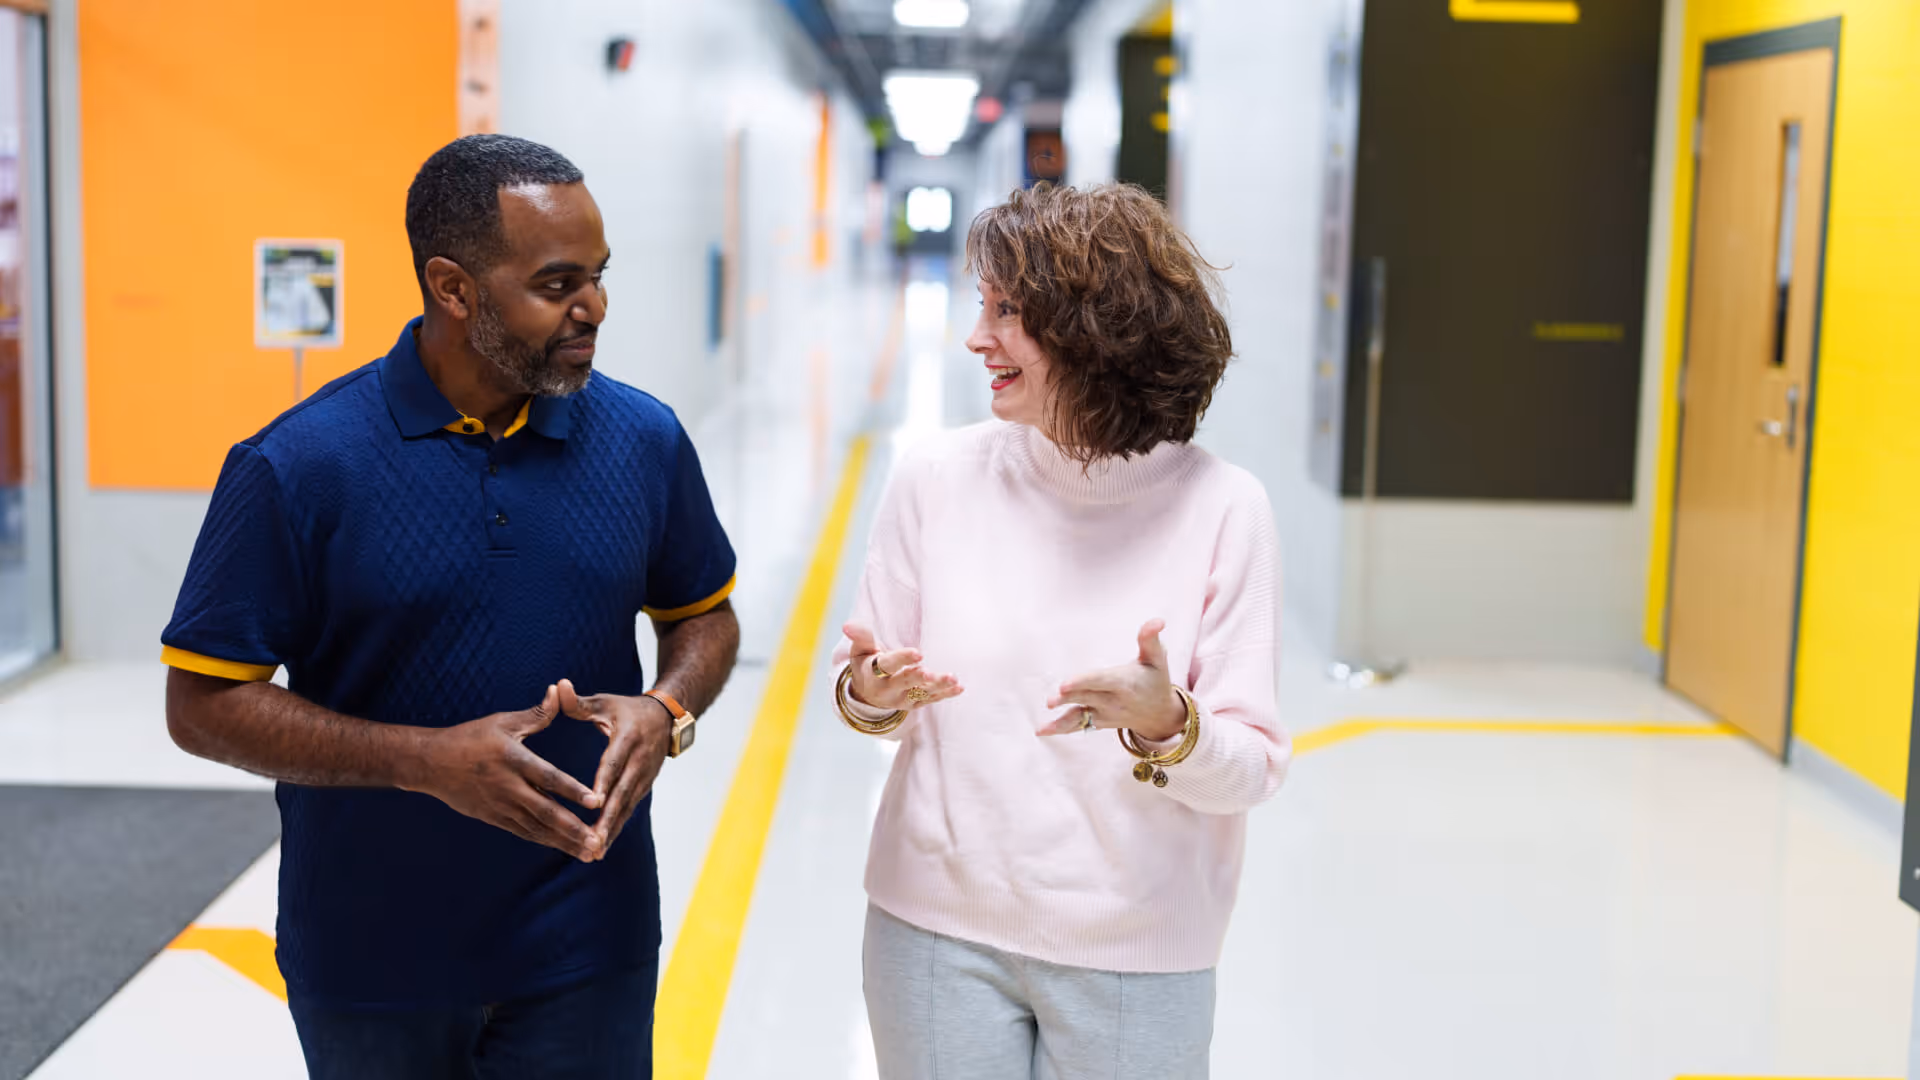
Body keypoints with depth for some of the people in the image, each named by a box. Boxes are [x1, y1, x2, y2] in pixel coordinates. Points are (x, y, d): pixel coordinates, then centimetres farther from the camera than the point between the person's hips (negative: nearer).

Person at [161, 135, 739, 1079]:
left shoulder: (645, 439, -2)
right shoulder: (297, 466, -13)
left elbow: (706, 614, 11)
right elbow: (203, 704, -10)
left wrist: (666, 713, -11)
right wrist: (428, 760, -21)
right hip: (369, 961, -1)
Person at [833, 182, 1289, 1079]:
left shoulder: (1219, 509, -11)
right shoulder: (938, 478, -5)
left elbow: (1255, 770, -9)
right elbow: (869, 687, 6)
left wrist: (1165, 726, -27)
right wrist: (871, 693, -15)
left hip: (1133, 954, -1)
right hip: (939, 934, 2)